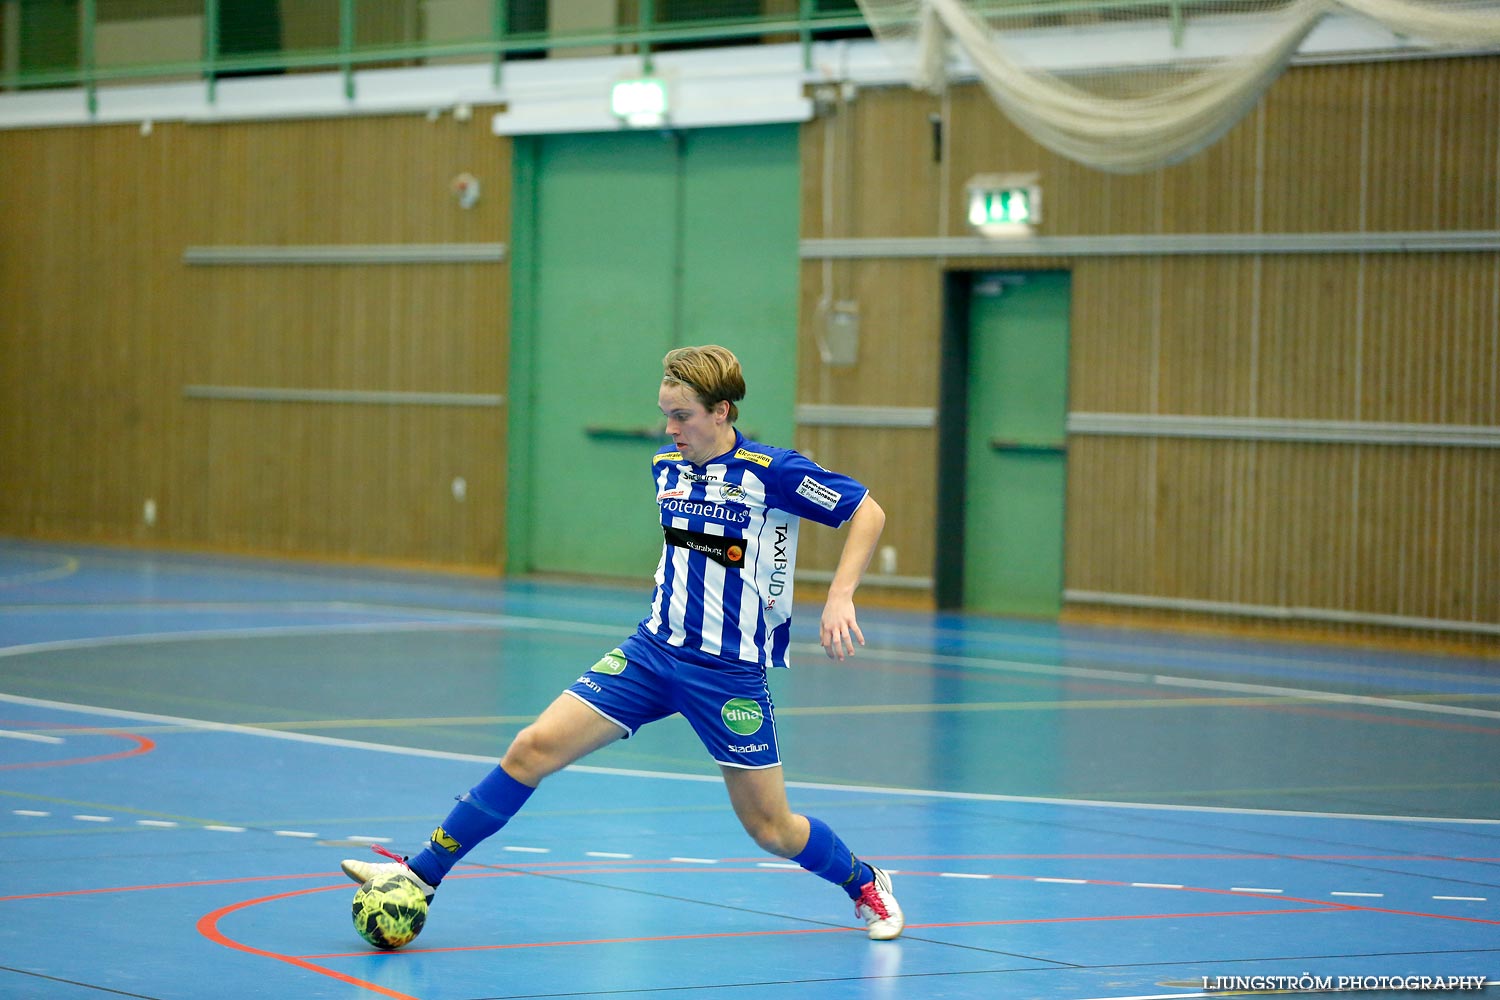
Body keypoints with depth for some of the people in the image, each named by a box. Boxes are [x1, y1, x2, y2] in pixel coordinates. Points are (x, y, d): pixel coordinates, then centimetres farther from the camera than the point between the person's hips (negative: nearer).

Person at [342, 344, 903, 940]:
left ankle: (866, 884, 31)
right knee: (532, 748, -8)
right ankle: (423, 873, -3)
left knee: (770, 829, 1)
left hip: (730, 673, -5)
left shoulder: (772, 472, -13)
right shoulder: (666, 466, 6)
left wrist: (839, 599, -16)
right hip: (653, 650, 5)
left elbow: (867, 512, -8)